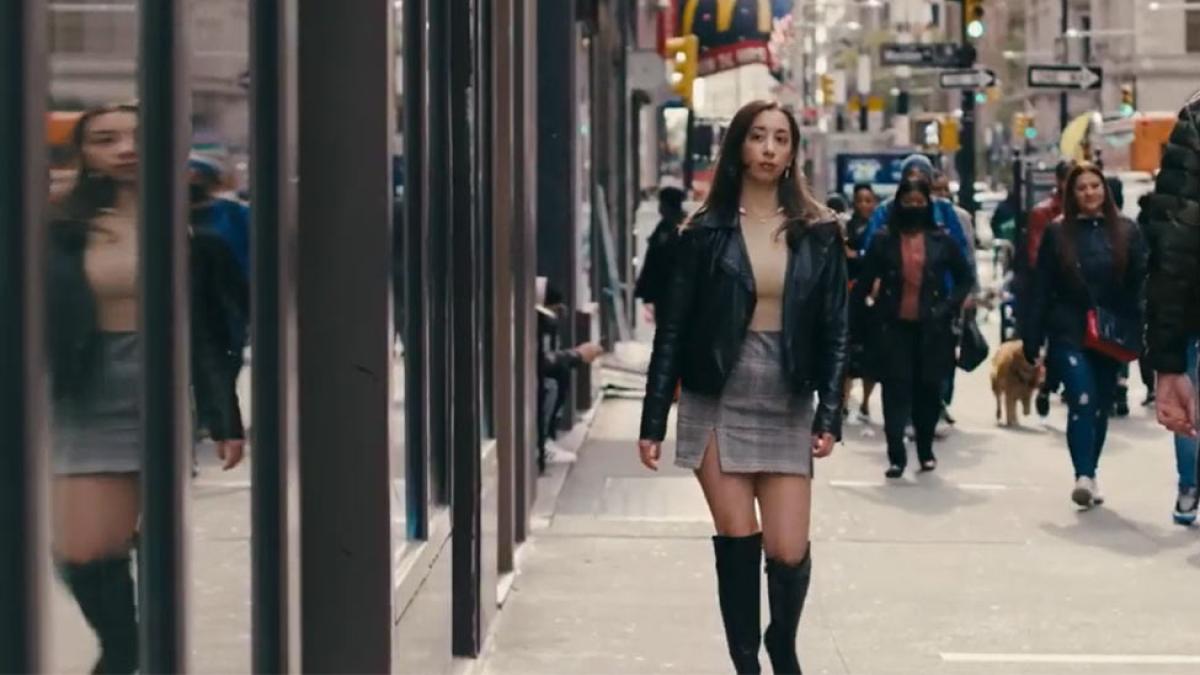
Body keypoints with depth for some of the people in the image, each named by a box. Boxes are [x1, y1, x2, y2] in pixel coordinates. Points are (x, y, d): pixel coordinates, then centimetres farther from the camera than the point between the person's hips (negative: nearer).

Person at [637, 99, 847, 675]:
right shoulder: (706, 231, 1)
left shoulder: (818, 233, 4)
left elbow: (835, 330, 4)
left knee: (789, 550, -3)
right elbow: (673, 329, 2)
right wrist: (653, 422, -1)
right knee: (736, 543, -1)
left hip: (786, 408, 1)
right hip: (717, 405, 0)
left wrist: (829, 414, -6)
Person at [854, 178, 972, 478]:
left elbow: (965, 277, 11)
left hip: (931, 327, 1)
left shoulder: (942, 241, 4)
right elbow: (865, 282, 3)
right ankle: (896, 456, -6)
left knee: (928, 389, 8)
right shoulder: (884, 241, 2)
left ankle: (926, 450, 24)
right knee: (896, 388, -6)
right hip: (895, 326, -1)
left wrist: (949, 306, -2)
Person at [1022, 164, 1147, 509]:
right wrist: (1032, 338, -3)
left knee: (1100, 407, 9)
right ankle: (1084, 476, -22)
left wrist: (1140, 332, -10)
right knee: (1082, 399, -18)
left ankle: (1089, 476, 21)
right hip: (1068, 332, -2)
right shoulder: (1057, 233, 3)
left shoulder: (1126, 232, 5)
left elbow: (1140, 285, 2)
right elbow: (1041, 289, 1)